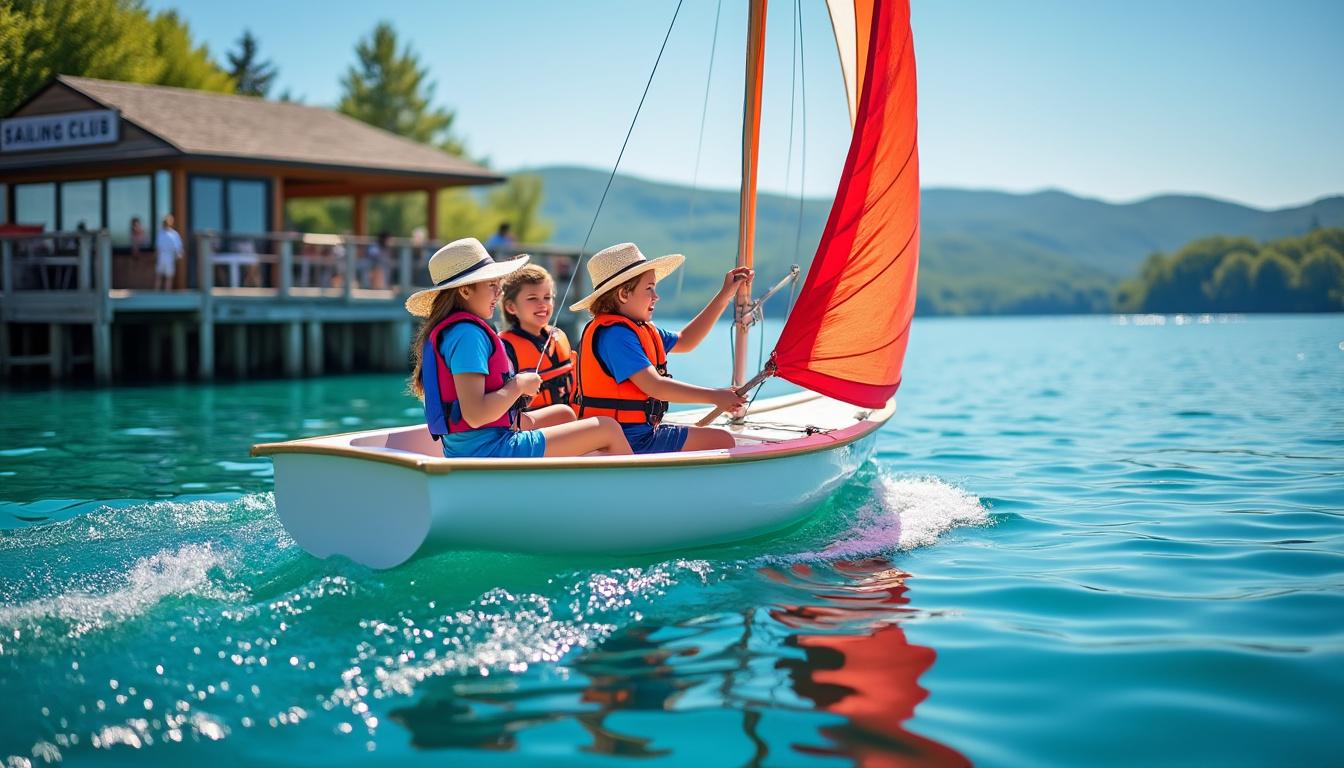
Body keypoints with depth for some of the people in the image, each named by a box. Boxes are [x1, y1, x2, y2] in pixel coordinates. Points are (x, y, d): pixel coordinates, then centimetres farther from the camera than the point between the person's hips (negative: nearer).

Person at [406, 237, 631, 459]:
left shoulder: (442, 331, 14)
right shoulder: (467, 333, -17)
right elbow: (475, 415, -28)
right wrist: (519, 385, -12)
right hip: (487, 449, -11)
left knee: (563, 414, 31)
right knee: (609, 429, -5)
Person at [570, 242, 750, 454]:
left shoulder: (640, 329, 14)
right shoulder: (614, 333, -19)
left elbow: (685, 341, 27)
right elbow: (654, 386, -26)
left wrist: (725, 295, 25)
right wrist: (714, 397, -20)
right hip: (626, 442, -11)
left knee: (722, 440, 19)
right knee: (721, 441, -11)